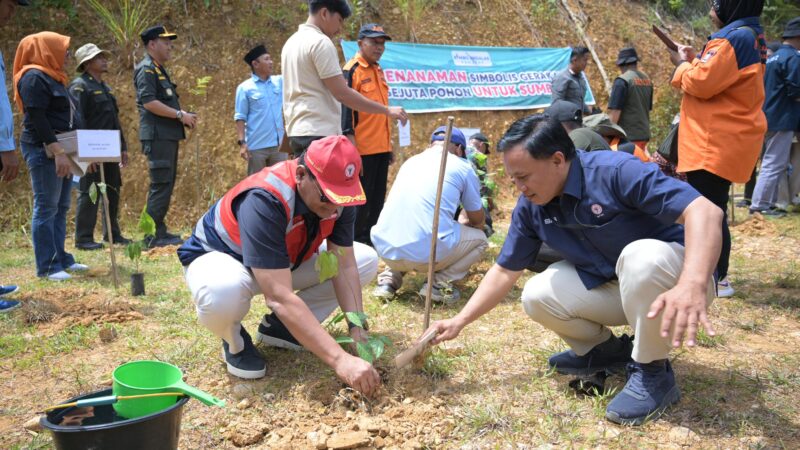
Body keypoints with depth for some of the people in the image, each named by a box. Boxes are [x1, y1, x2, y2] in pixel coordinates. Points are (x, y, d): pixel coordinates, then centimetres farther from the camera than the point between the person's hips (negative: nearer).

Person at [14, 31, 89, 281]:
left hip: (59, 150, 10)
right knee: (46, 208, -7)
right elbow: (37, 119, -19)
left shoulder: (52, 78, 19)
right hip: (43, 151, -10)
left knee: (61, 207, 11)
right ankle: (46, 266, -4)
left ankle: (60, 258, 18)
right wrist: (57, 151, -24)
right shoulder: (34, 78, -10)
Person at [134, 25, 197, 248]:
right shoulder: (146, 69, -9)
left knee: (166, 184, 13)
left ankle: (159, 232, 19)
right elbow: (149, 102, -21)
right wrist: (180, 115, -18)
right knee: (161, 184, -10)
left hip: (168, 136, 10)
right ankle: (154, 235, -6)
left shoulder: (159, 70, 22)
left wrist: (184, 114, 14)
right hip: (157, 136, -10)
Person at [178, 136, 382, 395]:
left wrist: (357, 330, -27)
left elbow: (344, 266, -14)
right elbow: (280, 297, -45)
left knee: (366, 260, -6)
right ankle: (235, 342, -4)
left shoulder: (338, 194, -19)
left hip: (285, 260, 6)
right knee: (222, 293, -43)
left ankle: (278, 326, 4)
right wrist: (340, 360, -48)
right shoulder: (264, 200, -39)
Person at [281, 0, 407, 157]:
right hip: (319, 134, -10)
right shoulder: (320, 41, -10)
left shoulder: (291, 42, 18)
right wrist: (387, 110, -10)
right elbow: (342, 94, -16)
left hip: (298, 133, 10)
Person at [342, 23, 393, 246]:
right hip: (362, 149, -8)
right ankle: (357, 241, 10)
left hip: (381, 148, 8)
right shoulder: (352, 70, -10)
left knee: (377, 198, 13)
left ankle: (371, 238, 23)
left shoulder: (378, 71, 16)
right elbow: (345, 109, -16)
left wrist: (389, 144, 21)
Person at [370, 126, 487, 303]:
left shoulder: (411, 161, 23)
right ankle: (440, 283, 2)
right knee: (479, 238, 23)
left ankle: (390, 278, 15)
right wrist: (464, 225, 46)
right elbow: (478, 221, 21)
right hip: (428, 253, -5)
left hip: (385, 250, 5)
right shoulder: (462, 167, 10)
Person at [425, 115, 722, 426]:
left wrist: (692, 285, -50)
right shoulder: (530, 207, -7)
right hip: (609, 287, 6)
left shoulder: (616, 171, -27)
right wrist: (459, 321, -4)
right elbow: (505, 271, 1)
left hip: (670, 276, -5)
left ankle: (652, 373, -15)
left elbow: (706, 211, -34)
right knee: (537, 296, -14)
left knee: (642, 255, -37)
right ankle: (606, 350, 12)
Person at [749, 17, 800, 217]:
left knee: (774, 163, 15)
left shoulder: (773, 57, 15)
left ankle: (769, 201, 18)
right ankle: (760, 204, -4)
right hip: (783, 119, -9)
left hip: (771, 116, 9)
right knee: (774, 164, -6)